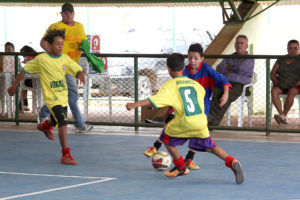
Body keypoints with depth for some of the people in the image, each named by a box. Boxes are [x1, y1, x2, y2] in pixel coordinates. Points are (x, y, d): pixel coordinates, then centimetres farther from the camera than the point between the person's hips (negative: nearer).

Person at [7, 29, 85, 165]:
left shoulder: (65, 58, 0)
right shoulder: (41, 59, -11)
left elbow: (77, 70, -4)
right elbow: (25, 70, 0)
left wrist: (80, 75, -30)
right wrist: (14, 86, 5)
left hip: (63, 97, 6)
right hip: (51, 98, -6)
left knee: (57, 121, 26)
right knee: (63, 123, -20)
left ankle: (44, 126, 63)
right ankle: (66, 155, -21)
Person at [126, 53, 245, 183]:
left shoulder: (170, 85, 0)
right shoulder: (195, 83, 16)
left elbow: (154, 99, -10)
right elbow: (202, 92, 36)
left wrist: (135, 105, -9)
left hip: (184, 123, -4)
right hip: (201, 122, 4)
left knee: (166, 138, 22)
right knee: (210, 146, 19)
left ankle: (181, 167, 29)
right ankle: (231, 162, -4)